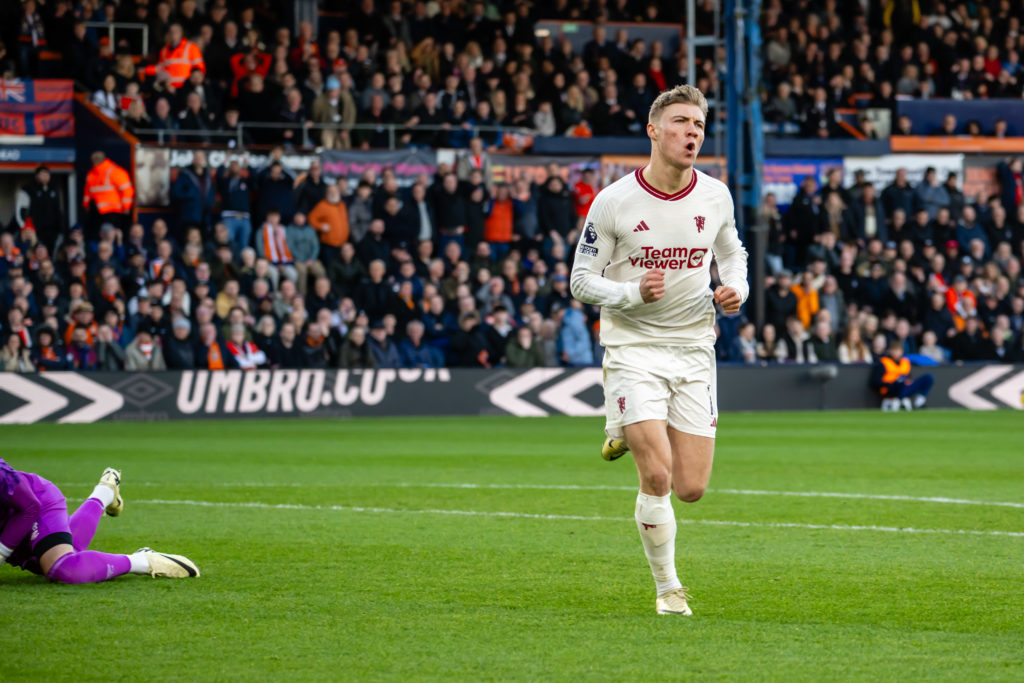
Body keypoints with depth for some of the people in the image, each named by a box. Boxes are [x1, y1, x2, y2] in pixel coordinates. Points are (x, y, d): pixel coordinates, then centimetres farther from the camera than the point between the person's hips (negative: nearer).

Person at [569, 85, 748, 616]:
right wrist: (632, 293, -22)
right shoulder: (613, 202, -9)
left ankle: (631, 433, 32)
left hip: (693, 350, 4)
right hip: (633, 347, -3)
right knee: (657, 476, -17)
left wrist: (736, 290, -2)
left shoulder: (715, 196, 1)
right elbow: (582, 279, -4)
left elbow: (732, 251, 19)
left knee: (690, 488, 0)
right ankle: (667, 587, 3)